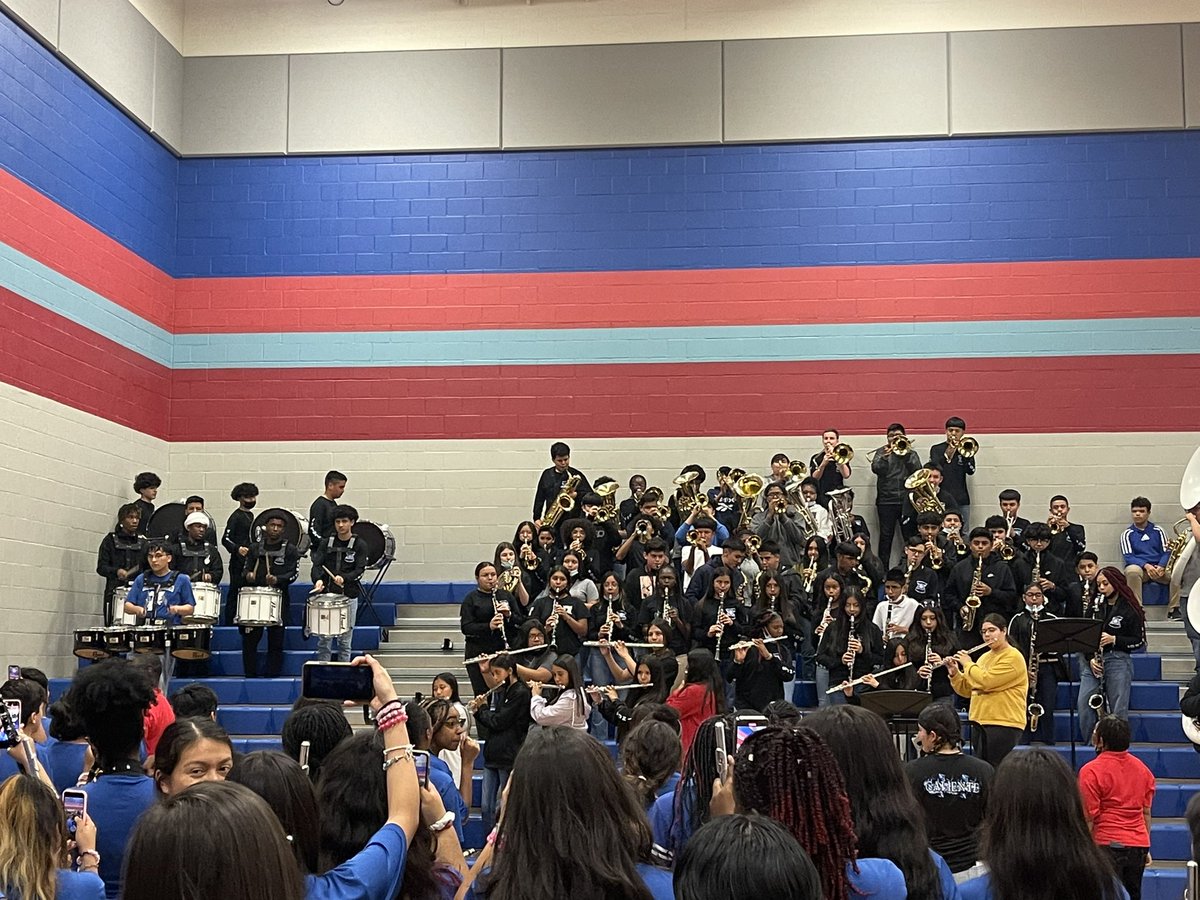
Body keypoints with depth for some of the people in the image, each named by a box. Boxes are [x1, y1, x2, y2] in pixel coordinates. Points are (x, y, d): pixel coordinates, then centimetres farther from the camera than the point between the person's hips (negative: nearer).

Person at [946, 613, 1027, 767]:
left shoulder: (1013, 656, -9)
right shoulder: (984, 657, 17)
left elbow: (987, 681, -20)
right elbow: (966, 691, 17)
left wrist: (968, 664, -6)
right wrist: (954, 672, 1)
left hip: (1004, 724, -8)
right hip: (979, 723, 8)